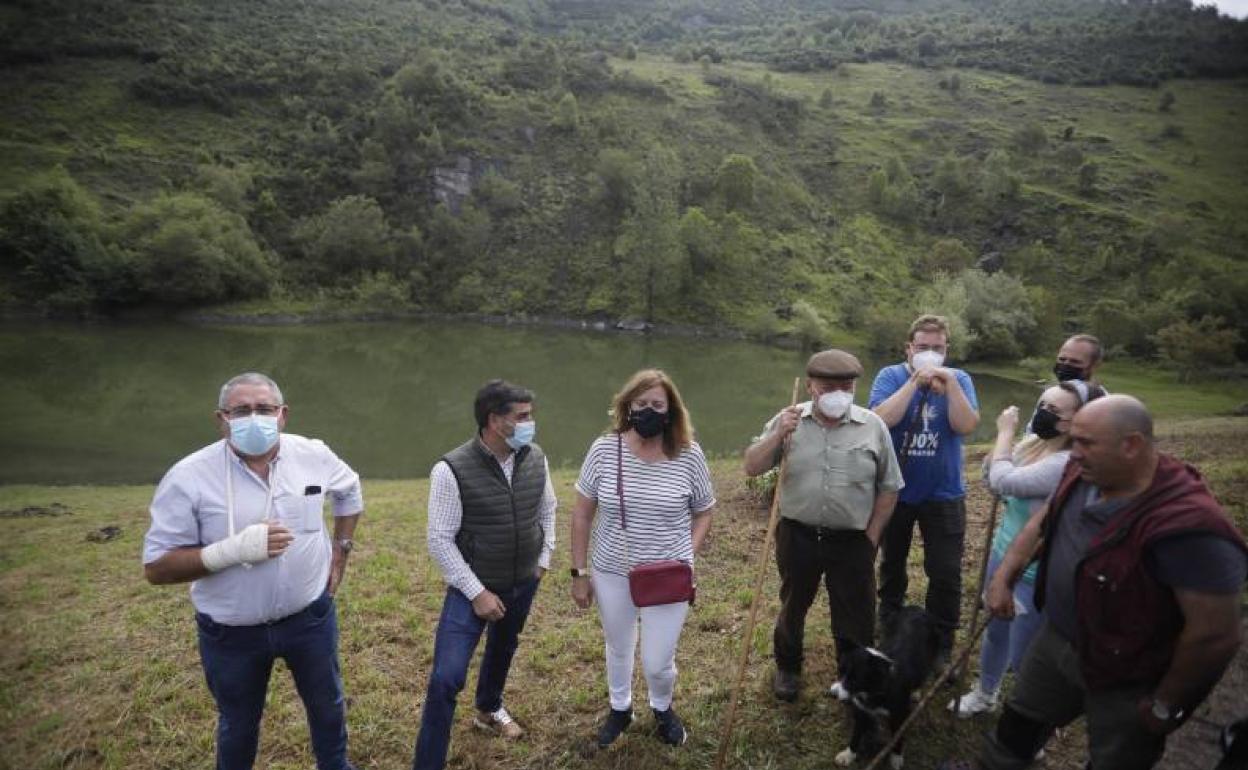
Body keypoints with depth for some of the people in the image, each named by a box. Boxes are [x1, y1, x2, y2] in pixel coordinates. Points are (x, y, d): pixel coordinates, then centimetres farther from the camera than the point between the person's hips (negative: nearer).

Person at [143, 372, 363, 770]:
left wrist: (341, 548, 7)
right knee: (238, 724, 22)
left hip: (310, 616, 3)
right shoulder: (188, 477, -19)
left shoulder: (313, 455, -9)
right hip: (231, 632, -2)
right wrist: (234, 549, -30)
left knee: (327, 705, 23)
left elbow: (349, 490, 13)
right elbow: (157, 568, -17)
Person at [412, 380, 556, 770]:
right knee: (447, 678, -11)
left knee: (503, 649, 28)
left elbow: (547, 510, 10)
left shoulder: (535, 459, -8)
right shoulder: (452, 470, -24)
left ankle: (489, 710, 57)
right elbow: (439, 540, -19)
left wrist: (544, 559, 8)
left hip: (524, 583, 6)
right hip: (473, 589, -5)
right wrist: (476, 592, -18)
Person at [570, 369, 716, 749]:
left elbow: (704, 512, 2)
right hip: (612, 573, 2)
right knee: (618, 649, 22)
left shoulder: (689, 455, -12)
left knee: (657, 663, 6)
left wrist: (688, 555, -11)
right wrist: (579, 572, -2)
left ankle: (662, 708, 42)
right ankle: (620, 708, 52)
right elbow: (582, 514, -3)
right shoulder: (603, 450, -12)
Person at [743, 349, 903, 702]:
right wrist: (778, 435, -21)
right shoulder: (789, 421, -5)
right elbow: (752, 468, -6)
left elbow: (888, 487, 2)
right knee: (793, 606, 19)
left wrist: (871, 536, 0)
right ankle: (787, 668, 43)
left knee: (857, 616, 11)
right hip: (797, 536, 1)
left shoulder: (873, 426, -6)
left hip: (852, 541, 0)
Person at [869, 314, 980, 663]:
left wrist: (949, 383, -26)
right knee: (892, 564, 19)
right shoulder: (891, 376, -9)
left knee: (946, 573, 3)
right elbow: (882, 419, -26)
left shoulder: (959, 379, -5)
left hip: (943, 495, 0)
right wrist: (915, 381, -26)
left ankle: (941, 643, 23)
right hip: (895, 490, 0)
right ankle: (888, 628, 42)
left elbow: (967, 426, -19)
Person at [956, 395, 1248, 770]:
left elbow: (1216, 636, -29)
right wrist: (1004, 576, 1)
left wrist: (1165, 705, -16)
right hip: (1057, 641, 7)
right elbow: (1044, 522, 9)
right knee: (1019, 722, 27)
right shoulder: (1084, 475, -9)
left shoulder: (1188, 528, -35)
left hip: (1126, 684, -6)